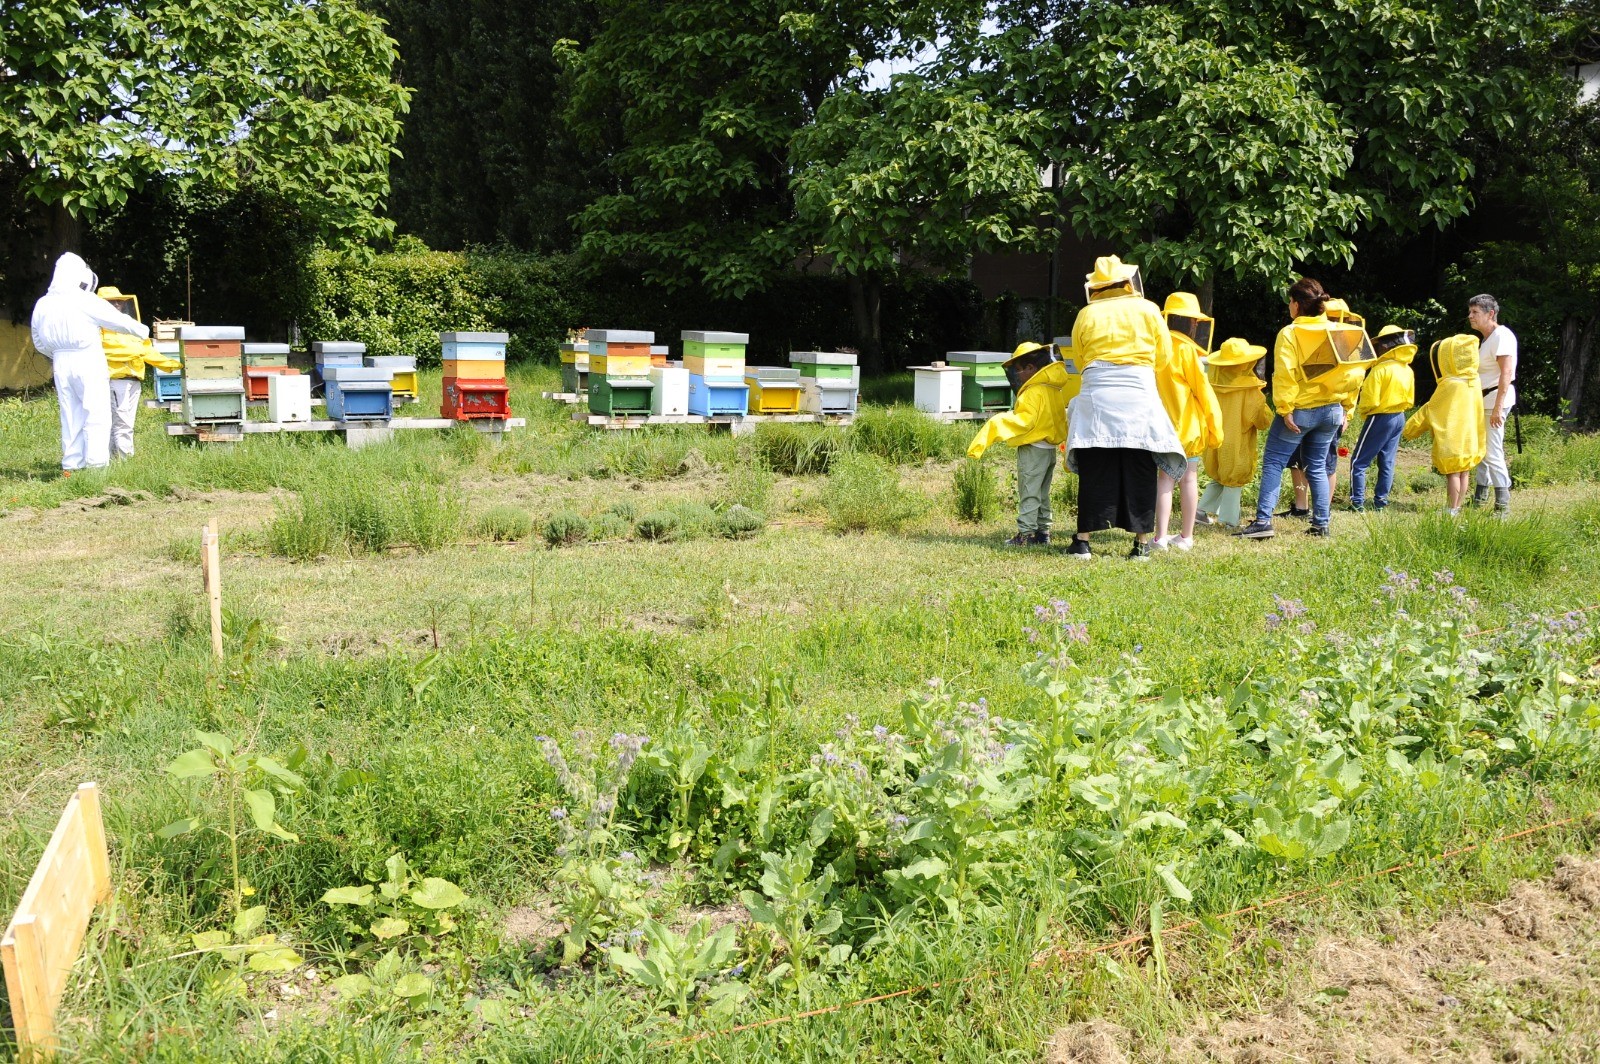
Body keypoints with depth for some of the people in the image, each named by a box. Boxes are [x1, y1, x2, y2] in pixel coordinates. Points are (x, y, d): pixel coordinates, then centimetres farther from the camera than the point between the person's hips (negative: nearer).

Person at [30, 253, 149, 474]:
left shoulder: (42, 305, 7)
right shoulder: (85, 301, -12)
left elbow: (39, 343, 17)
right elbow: (117, 319, -2)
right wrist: (141, 330, 15)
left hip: (61, 363, 6)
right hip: (87, 360, -6)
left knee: (70, 416, 12)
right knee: (97, 414, -2)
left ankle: (70, 466, 14)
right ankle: (96, 464, -7)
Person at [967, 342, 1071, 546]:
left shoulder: (1034, 392, -18)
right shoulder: (1054, 390, 10)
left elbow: (1023, 422, -23)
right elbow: (1060, 421, 14)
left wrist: (999, 424, -18)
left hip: (1033, 449, -9)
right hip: (1050, 448, 9)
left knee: (1028, 493, -5)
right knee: (1042, 494, 15)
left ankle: (1026, 533, -5)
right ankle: (1043, 532, 18)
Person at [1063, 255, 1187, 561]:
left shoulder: (1086, 315, 6)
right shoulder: (1148, 309, 5)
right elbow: (1164, 354, 13)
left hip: (1097, 397, 1)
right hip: (1139, 396, 0)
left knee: (1094, 471, 3)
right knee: (1140, 472, 4)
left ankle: (1083, 541, 2)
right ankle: (1142, 542, 6)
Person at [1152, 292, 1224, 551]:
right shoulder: (1186, 349, -11)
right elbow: (1202, 388, -8)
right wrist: (1214, 423, 0)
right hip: (1189, 423, -4)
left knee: (1165, 478, 6)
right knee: (1189, 478, 6)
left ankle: (1161, 536, -2)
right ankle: (1186, 536, 13)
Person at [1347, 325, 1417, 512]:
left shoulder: (1381, 369, -19)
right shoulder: (1408, 370, 5)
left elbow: (1370, 401, -20)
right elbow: (1410, 401, 13)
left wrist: (1362, 412, -2)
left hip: (1380, 418, -8)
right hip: (1399, 418, 8)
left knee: (1359, 462, -1)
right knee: (1387, 462, 13)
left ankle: (1358, 502, -5)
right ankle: (1381, 501, 16)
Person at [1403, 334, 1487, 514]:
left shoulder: (1449, 385, -17)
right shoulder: (1474, 382, 4)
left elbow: (1429, 410, -8)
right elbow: (1478, 412, 12)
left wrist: (1411, 427, 3)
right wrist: (1480, 441, 22)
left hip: (1451, 439, -7)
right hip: (1470, 438, 7)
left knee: (1453, 474, -3)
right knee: (1464, 473, 10)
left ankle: (1453, 510, 0)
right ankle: (1458, 507, 17)